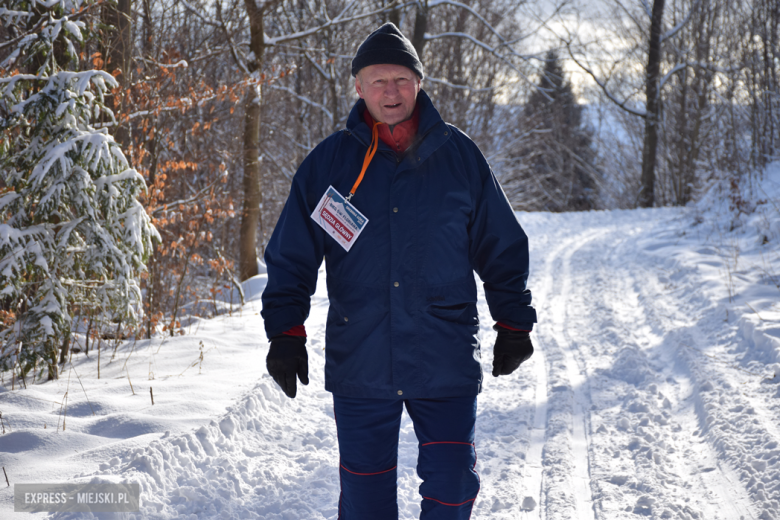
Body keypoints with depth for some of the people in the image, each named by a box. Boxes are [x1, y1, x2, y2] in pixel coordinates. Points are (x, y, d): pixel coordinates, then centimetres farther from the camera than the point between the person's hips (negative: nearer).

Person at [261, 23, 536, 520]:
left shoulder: (458, 155, 3)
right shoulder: (329, 162, 3)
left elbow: (503, 248, 10)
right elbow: (290, 256, 6)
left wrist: (514, 325, 9)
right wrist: (286, 331, -3)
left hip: (447, 361, 0)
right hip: (359, 362, 1)